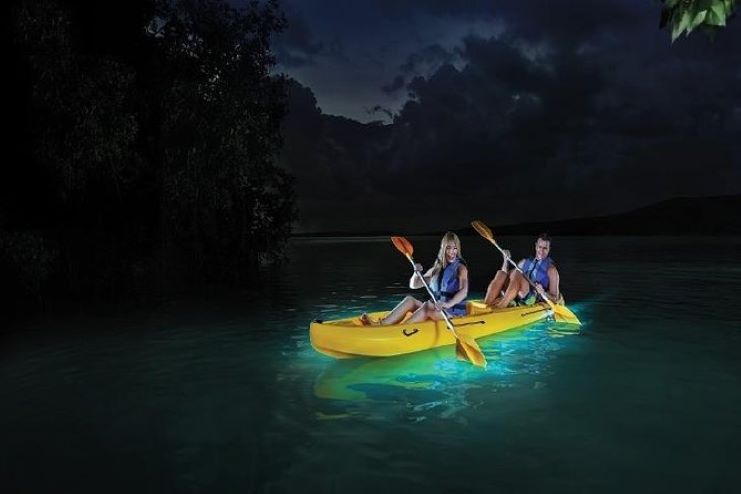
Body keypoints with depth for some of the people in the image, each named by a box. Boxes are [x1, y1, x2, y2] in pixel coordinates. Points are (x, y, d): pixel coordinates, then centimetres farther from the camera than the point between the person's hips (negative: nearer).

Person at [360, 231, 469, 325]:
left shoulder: (460, 268, -6)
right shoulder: (436, 269, 13)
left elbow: (464, 291, -23)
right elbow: (413, 285, 15)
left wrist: (448, 304, -41)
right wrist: (417, 273, -8)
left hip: (454, 311, -6)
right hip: (435, 311, 6)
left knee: (428, 306, -32)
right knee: (409, 299, -13)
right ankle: (380, 324, -29)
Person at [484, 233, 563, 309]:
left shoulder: (551, 270, 12)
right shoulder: (525, 262, 26)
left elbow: (555, 299, 8)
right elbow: (506, 277, 27)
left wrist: (543, 293, -13)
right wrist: (506, 260, 14)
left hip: (532, 300, -5)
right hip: (513, 301, 5)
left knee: (517, 274, -29)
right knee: (501, 274, -20)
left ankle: (500, 307, -46)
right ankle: (485, 305, -37)